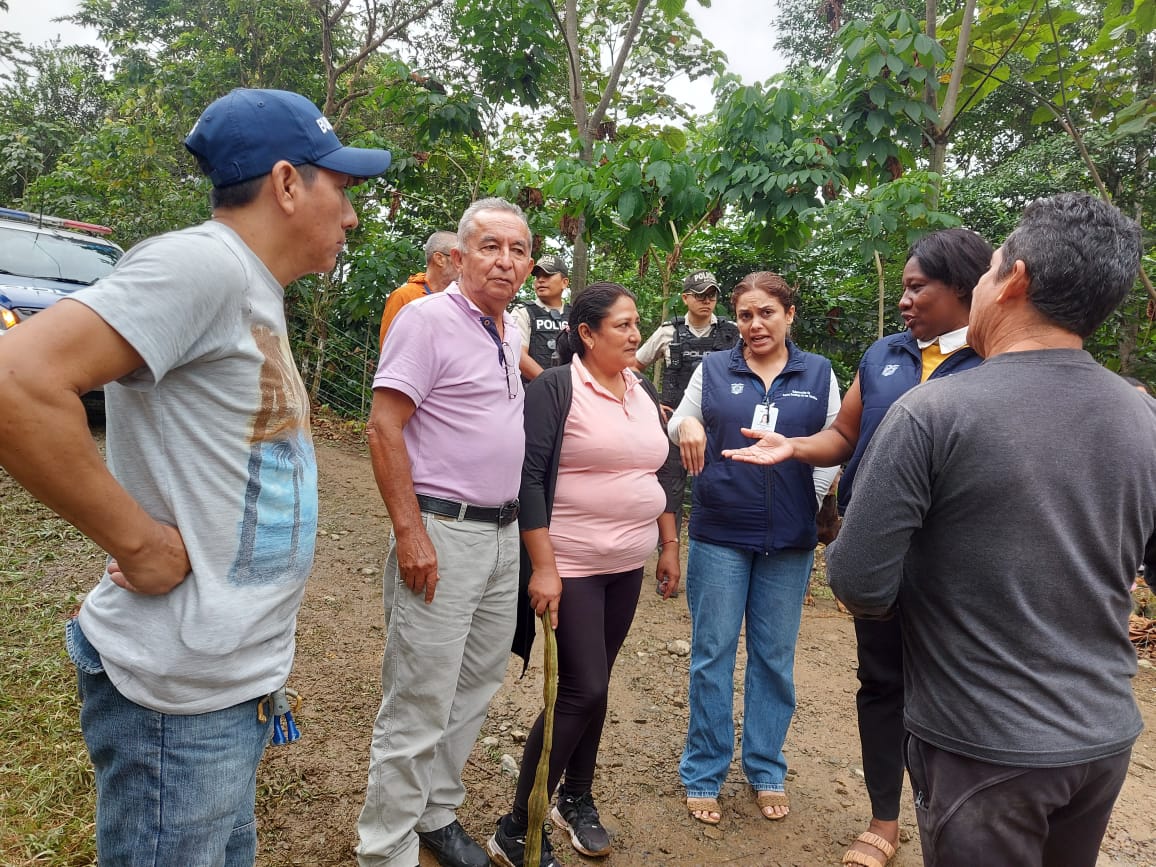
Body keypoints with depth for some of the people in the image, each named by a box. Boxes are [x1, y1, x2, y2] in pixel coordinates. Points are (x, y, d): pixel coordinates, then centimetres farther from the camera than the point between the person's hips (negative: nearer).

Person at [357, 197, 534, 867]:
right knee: (419, 706, 0)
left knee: (475, 690, 18)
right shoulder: (429, 318, -11)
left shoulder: (513, 332, 13)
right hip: (443, 534, -8)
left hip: (505, 534, 8)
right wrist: (410, 532, -19)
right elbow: (384, 427, -16)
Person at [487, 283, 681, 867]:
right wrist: (543, 566, -20)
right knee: (583, 690, -6)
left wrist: (669, 546, 15)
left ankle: (577, 799, 34)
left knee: (593, 684, 15)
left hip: (628, 566, 6)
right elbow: (529, 479, -16)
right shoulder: (555, 388, -11)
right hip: (571, 567, -6)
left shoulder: (644, 393, 10)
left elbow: (658, 474, 17)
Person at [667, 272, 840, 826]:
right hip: (719, 532, -1)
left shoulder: (818, 374, 4)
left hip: (789, 538, 1)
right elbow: (677, 430, 10)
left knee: (775, 656, 12)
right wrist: (685, 425, -12)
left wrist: (818, 499, -6)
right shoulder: (713, 370, 4)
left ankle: (766, 770, 29)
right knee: (712, 653, 5)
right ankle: (703, 775, 21)